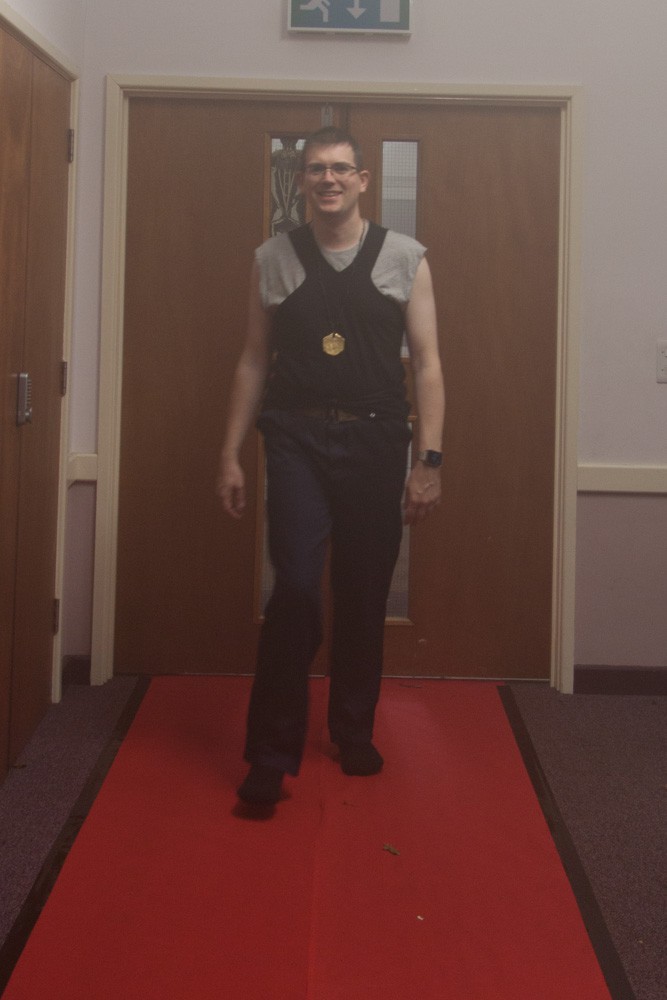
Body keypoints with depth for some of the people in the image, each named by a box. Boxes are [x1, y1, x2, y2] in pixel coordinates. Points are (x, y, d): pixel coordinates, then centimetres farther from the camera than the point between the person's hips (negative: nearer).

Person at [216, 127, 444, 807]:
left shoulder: (404, 258, 4)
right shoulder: (272, 260, 7)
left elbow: (426, 364, 2)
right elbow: (253, 362, 10)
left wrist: (429, 460, -5)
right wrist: (230, 454, 6)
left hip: (376, 442, 1)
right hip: (297, 438, 0)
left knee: (364, 594, 8)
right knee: (296, 587, -11)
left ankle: (353, 731, 28)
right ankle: (272, 753, 0)